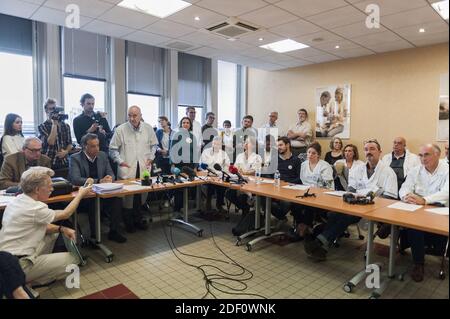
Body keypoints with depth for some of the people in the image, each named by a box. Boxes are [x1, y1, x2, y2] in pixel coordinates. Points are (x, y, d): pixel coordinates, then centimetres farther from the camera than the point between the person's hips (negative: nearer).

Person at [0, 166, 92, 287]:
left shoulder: (19, 199, 2)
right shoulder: (34, 208, -25)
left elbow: (41, 225, 12)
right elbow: (65, 214, -7)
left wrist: (61, 229, -3)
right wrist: (80, 195, 5)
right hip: (17, 266, -9)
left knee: (53, 232, 17)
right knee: (73, 259, -10)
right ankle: (24, 282, 2)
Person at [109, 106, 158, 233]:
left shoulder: (148, 128, 4)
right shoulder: (120, 130, -4)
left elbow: (154, 145, 17)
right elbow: (113, 149, 2)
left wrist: (151, 157, 6)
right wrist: (120, 161, -6)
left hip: (144, 168, 3)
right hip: (127, 169, -2)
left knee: (142, 194, 7)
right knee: (127, 195, -1)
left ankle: (138, 218, 26)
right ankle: (129, 222, 17)